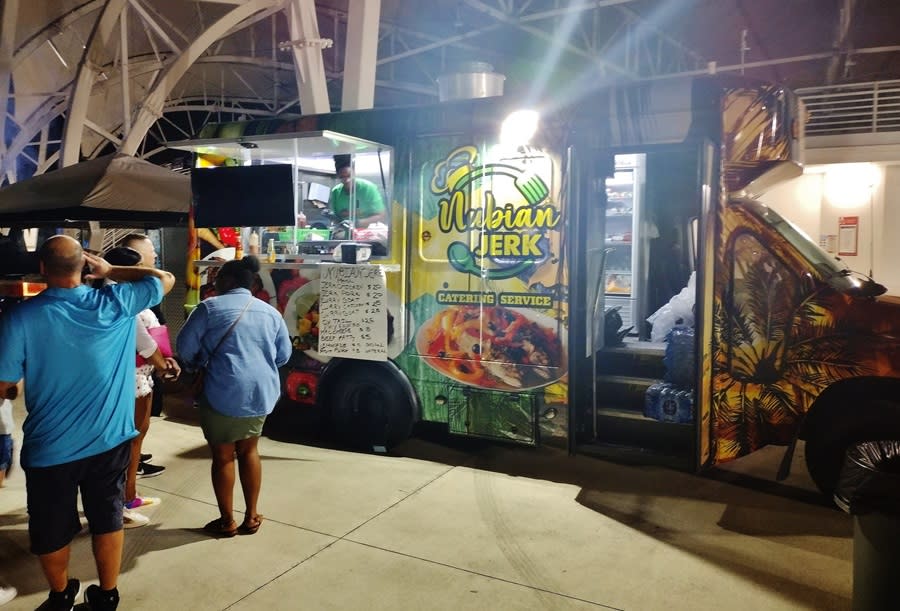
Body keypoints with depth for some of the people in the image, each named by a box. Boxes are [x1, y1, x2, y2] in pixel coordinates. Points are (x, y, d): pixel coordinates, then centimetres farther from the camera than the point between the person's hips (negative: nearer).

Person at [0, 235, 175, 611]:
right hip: (109, 439, 1)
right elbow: (166, 279, 6)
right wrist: (110, 271, 8)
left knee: (51, 528, 20)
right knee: (107, 519, 17)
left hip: (49, 447, -1)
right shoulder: (115, 303, -10)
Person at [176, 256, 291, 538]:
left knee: (222, 456, 10)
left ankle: (227, 521, 20)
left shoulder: (210, 307, -4)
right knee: (249, 451, 19)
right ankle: (251, 517, 25)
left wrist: (195, 366, 19)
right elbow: (283, 354, 14)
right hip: (261, 392, 5)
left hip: (223, 392, -5)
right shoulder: (270, 311, 9)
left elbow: (185, 346, -1)